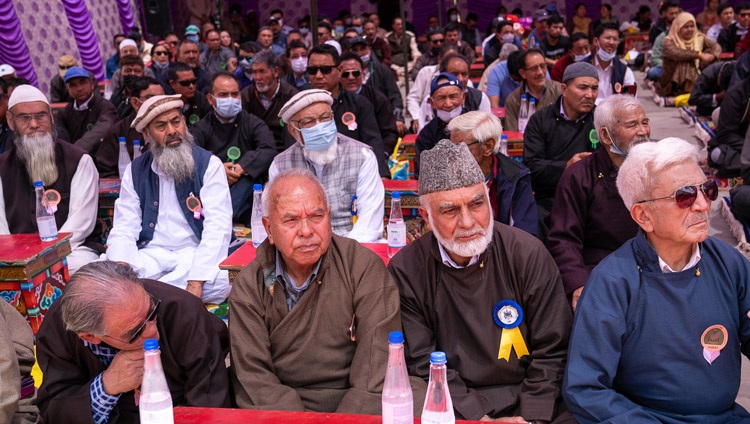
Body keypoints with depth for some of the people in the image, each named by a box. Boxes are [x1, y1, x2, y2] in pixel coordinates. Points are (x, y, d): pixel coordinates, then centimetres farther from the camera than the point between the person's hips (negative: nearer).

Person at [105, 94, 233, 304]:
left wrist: (196, 283, -28)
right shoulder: (135, 171, 8)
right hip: (151, 254, 1)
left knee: (220, 282, -36)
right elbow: (124, 229, 2)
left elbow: (217, 226, -15)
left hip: (195, 253, -1)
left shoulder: (208, 165, -4)